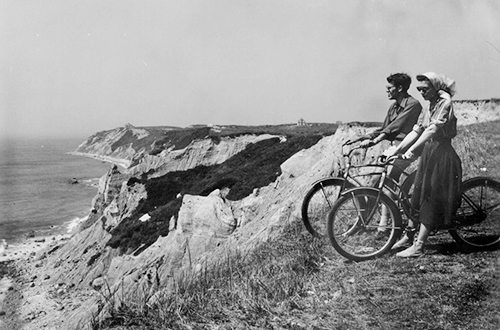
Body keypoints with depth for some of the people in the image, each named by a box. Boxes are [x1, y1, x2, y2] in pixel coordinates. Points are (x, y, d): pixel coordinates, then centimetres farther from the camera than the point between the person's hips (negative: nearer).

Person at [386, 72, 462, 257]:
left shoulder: (445, 103, -12)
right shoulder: (429, 108, 13)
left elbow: (433, 129, -25)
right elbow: (415, 132, 9)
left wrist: (412, 150, -34)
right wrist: (395, 151, 0)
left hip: (442, 155, -8)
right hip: (428, 153, 8)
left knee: (431, 200, -6)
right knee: (418, 195, 13)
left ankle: (418, 247, -3)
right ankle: (408, 236, 25)